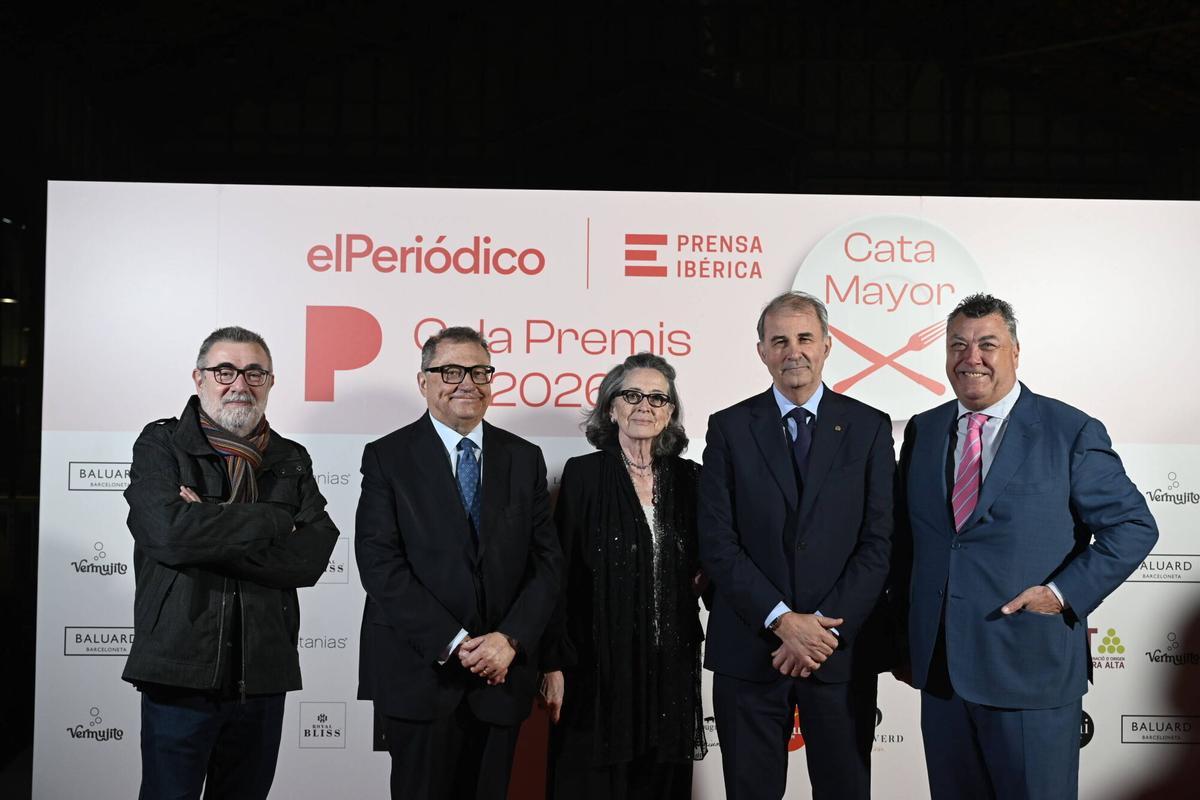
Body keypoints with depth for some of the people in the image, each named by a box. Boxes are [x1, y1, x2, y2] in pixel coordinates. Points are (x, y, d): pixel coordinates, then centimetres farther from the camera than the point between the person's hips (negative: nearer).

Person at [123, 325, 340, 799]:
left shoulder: (292, 461, 9)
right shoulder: (160, 445, 1)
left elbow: (313, 556, -6)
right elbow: (170, 533, -18)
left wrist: (212, 533, -13)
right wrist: (273, 520, -11)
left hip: (264, 678, 3)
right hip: (179, 672, -3)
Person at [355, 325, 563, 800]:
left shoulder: (524, 459, 9)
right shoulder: (387, 457, 0)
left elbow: (547, 561, 5)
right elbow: (379, 563, -9)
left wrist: (510, 639, -10)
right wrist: (454, 643, -15)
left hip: (501, 672, 3)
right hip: (420, 673, -3)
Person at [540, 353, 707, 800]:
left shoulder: (689, 478, 6)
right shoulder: (584, 474, -3)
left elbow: (703, 562, 17)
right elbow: (560, 573, -4)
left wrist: (706, 574, -6)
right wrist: (554, 663, -8)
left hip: (672, 663, 3)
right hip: (598, 662, -3)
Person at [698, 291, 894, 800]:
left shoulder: (869, 428, 3)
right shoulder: (729, 428, 2)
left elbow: (879, 542, -3)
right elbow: (717, 542, -4)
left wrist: (825, 629, -12)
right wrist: (782, 621, -13)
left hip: (842, 649, 0)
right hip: (749, 650, 0)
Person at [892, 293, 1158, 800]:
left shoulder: (1072, 433, -5)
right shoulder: (923, 432, 8)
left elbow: (1133, 525, -4)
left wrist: (1064, 593, -15)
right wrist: (904, 639, 11)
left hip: (1032, 669, -4)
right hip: (940, 669, 4)